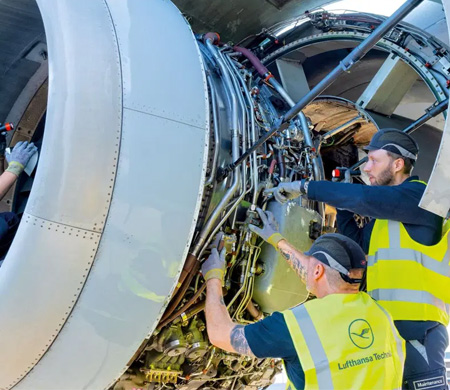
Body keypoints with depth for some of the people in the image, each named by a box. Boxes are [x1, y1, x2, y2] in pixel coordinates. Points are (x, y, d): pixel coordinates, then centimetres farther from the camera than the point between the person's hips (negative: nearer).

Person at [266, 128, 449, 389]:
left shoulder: (419, 194, -6)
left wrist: (305, 187, -14)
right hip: (387, 326, 9)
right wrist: (342, 203, 14)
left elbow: (364, 198, -21)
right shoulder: (385, 213, 22)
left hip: (417, 325, -9)